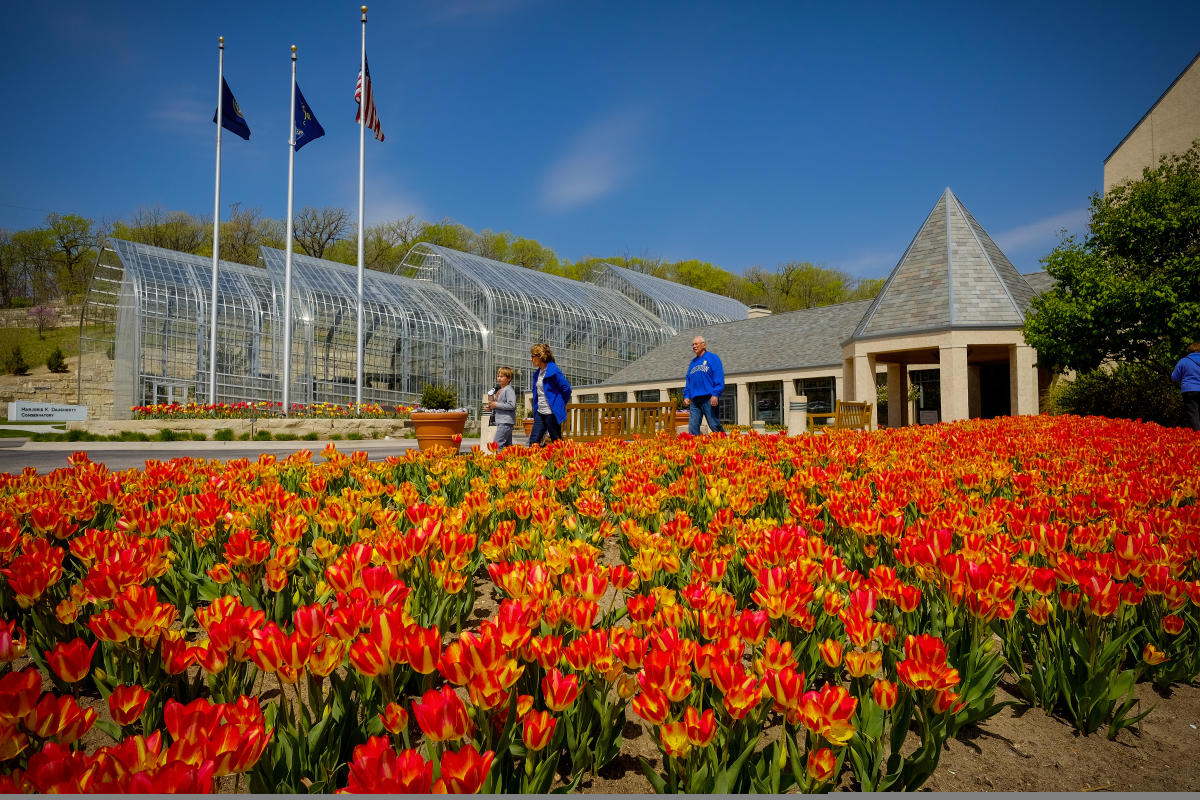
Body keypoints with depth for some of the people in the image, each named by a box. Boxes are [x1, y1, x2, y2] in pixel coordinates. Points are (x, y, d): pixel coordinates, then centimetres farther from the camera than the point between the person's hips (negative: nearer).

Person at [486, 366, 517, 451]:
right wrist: (492, 406, 9)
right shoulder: (499, 390, 18)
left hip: (506, 422, -10)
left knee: (497, 444, -16)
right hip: (500, 421, 10)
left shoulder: (509, 390, -10)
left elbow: (512, 405, -21)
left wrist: (497, 405, -17)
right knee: (507, 445, 11)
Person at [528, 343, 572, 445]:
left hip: (551, 413, -8)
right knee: (533, 442, 2)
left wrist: (560, 405, 0)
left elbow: (566, 389, -12)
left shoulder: (553, 371, -14)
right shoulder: (537, 373, 12)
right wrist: (535, 409, 15)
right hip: (540, 413, 8)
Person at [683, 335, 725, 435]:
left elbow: (719, 377, -5)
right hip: (694, 400, 6)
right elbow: (688, 381, 24)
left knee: (714, 425, -5)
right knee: (692, 427, -1)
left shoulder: (712, 358, 3)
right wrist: (686, 396, 11)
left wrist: (715, 394, -15)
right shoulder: (693, 362, 23)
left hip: (708, 398, -6)